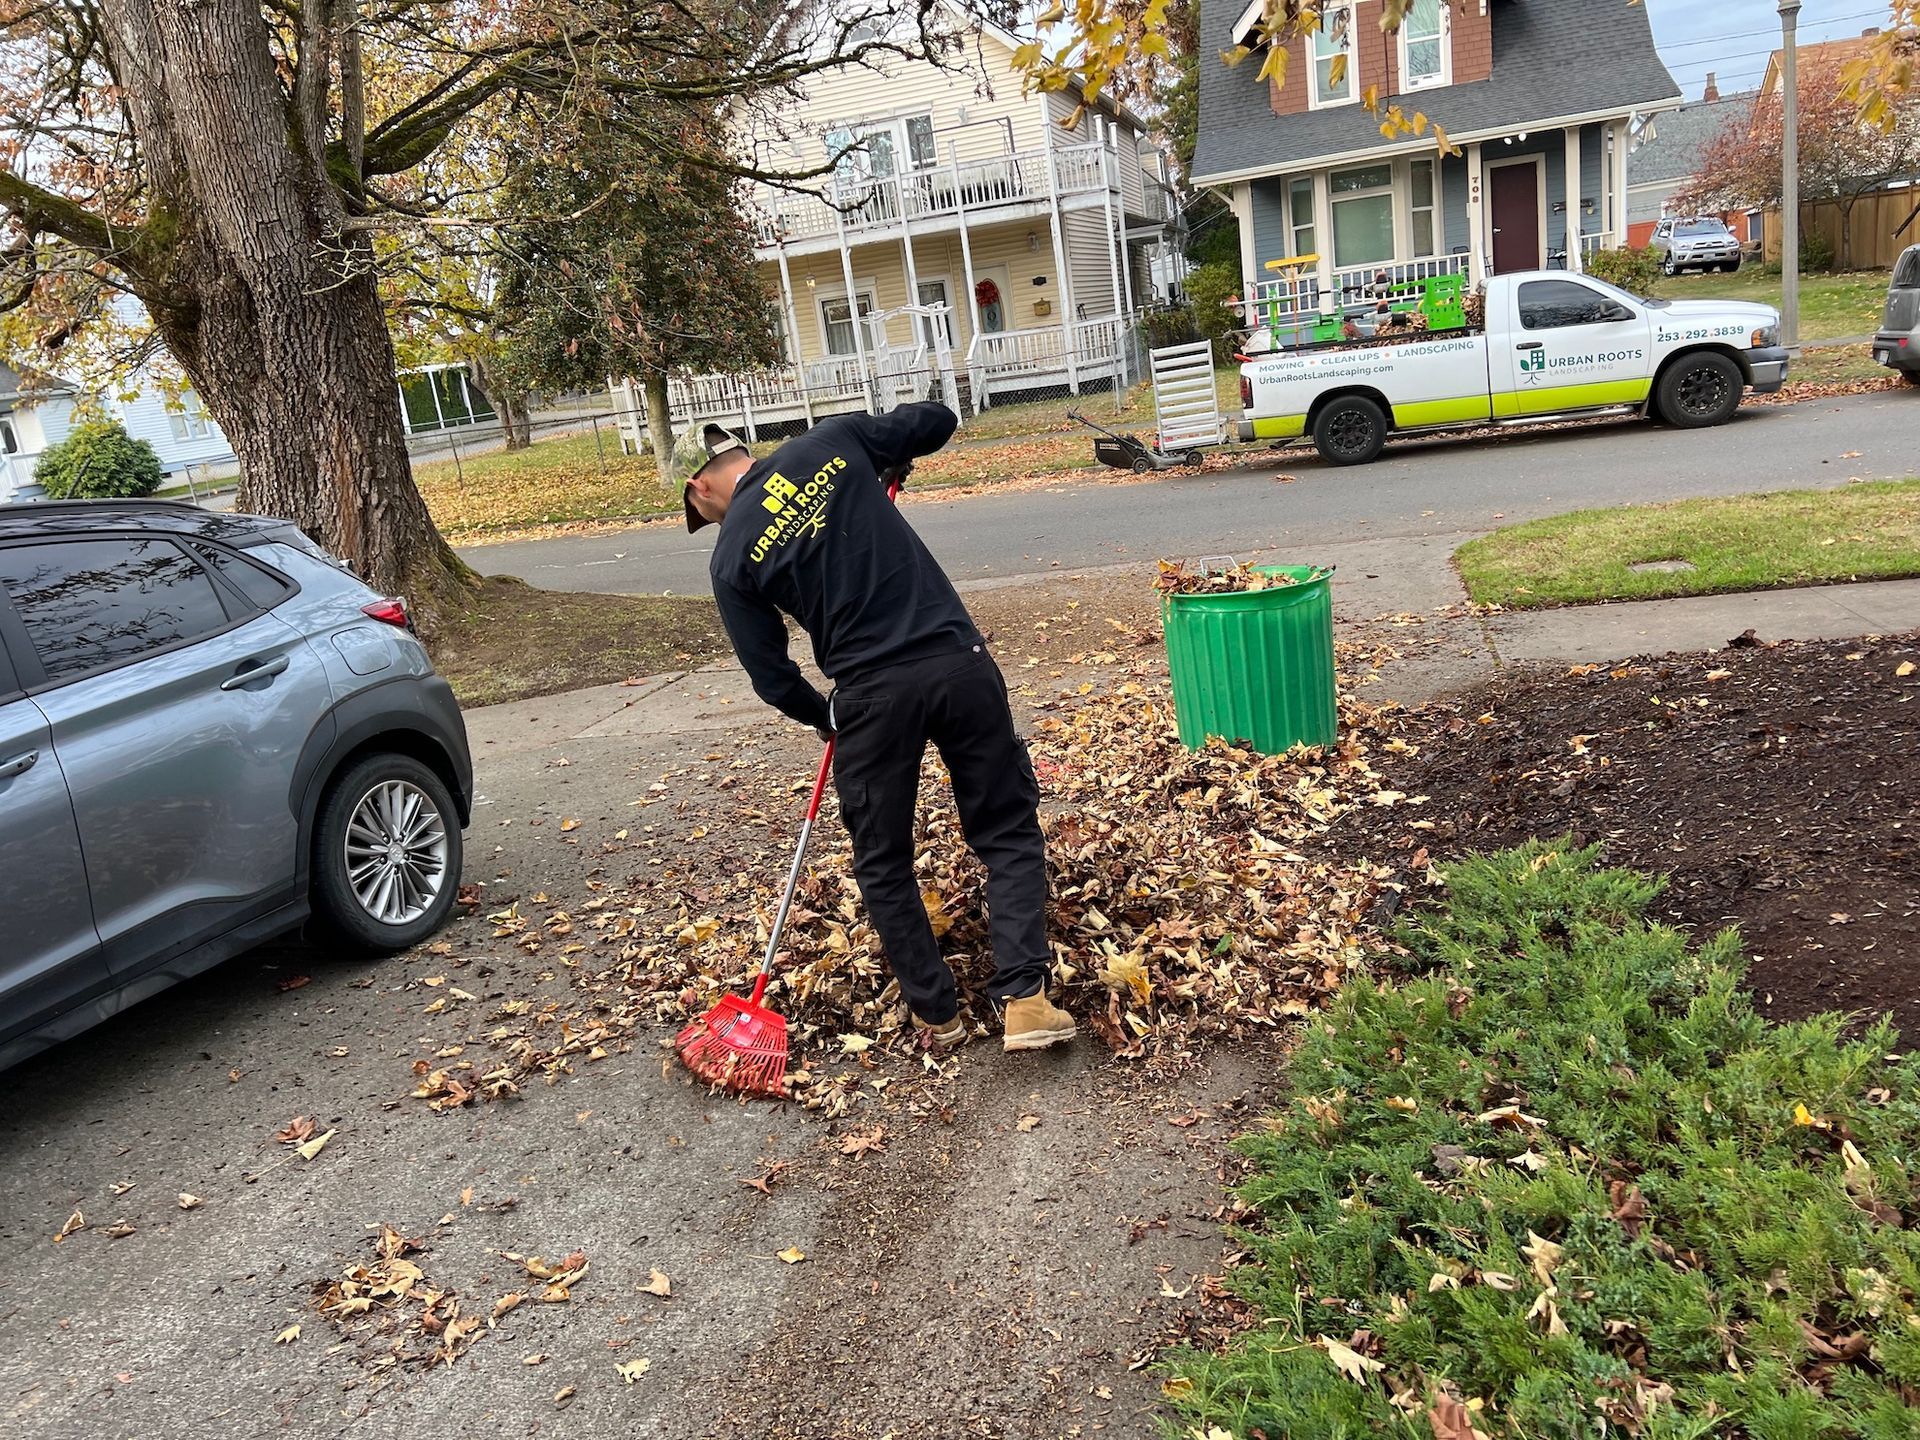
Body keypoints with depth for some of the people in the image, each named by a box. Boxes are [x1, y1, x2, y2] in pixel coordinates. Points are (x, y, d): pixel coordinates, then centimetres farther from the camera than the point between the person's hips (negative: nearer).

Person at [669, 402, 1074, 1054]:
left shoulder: (732, 558, 1)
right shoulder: (830, 441, 5)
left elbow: (771, 676, 5)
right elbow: (937, 419, 13)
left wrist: (826, 717, 24)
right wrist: (892, 461, 32)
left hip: (872, 694, -2)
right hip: (960, 662, 2)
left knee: (884, 865, 18)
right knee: (1009, 834, 13)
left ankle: (936, 1012, 26)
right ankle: (1023, 997, 3)